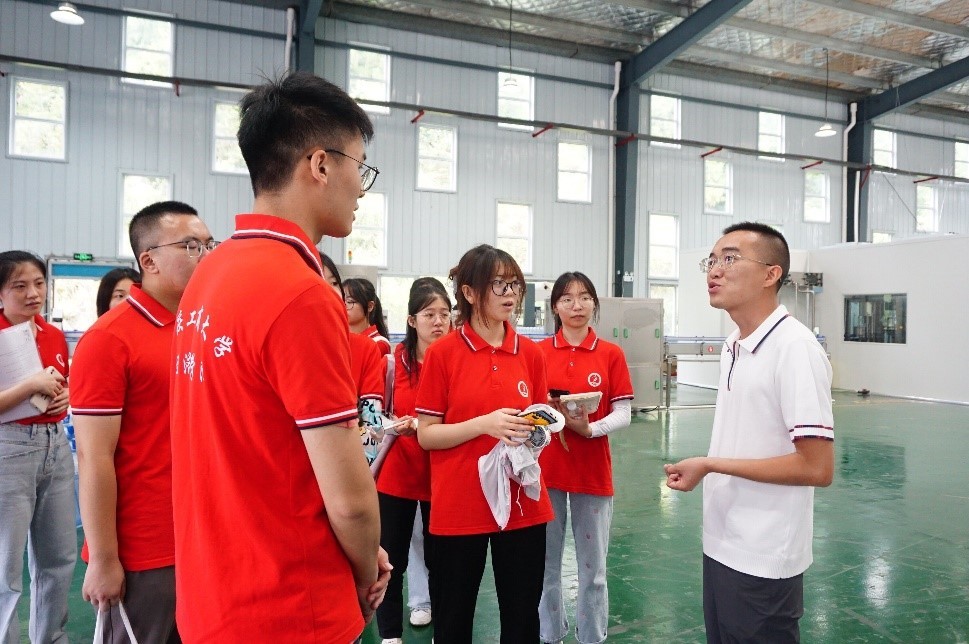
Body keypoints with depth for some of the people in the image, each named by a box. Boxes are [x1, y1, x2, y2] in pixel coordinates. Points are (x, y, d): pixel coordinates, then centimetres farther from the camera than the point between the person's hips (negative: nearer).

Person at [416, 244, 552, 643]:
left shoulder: (531, 353, 3)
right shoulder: (442, 353, -8)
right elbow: (426, 434, -7)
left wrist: (538, 429, -9)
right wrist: (485, 423, -21)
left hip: (523, 506, 3)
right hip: (458, 508, -3)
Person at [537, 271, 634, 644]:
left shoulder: (611, 354, -1)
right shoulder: (538, 352, 0)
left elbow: (623, 414, -2)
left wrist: (590, 428, -19)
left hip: (592, 471, 0)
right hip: (546, 469, 1)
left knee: (593, 567, 10)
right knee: (545, 562, 12)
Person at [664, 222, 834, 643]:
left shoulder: (795, 348, -19)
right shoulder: (732, 346, 7)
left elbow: (817, 468, -22)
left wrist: (711, 465, -20)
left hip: (763, 561, -8)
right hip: (720, 545, 8)